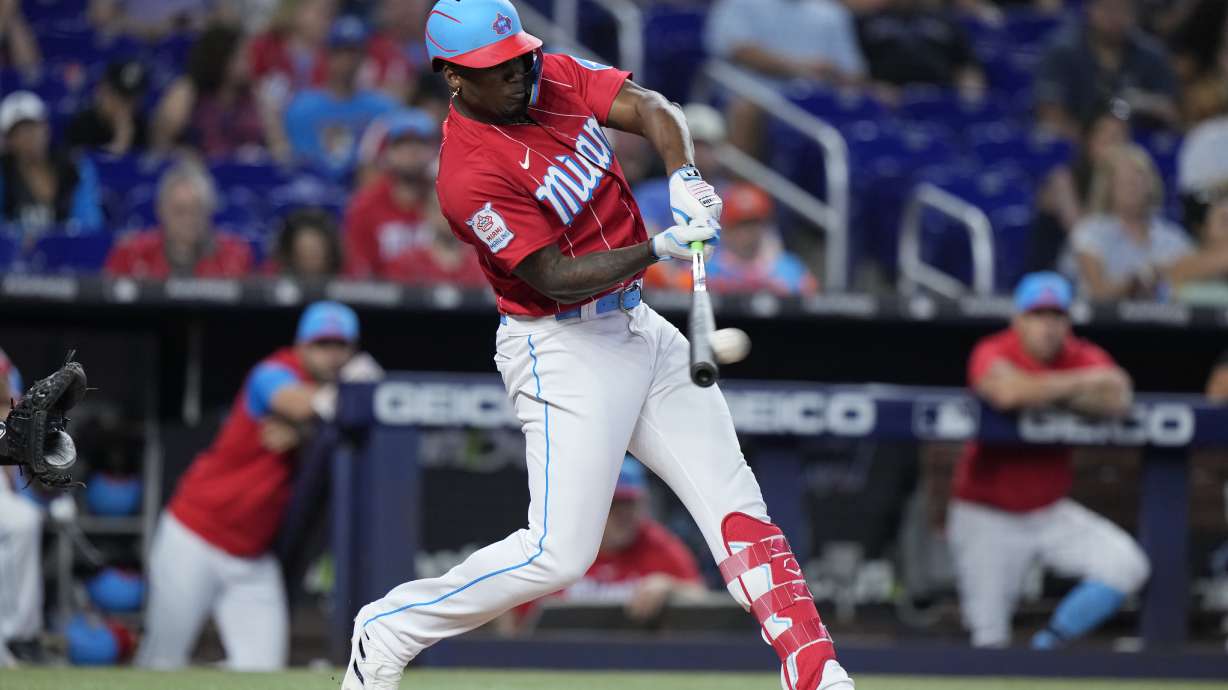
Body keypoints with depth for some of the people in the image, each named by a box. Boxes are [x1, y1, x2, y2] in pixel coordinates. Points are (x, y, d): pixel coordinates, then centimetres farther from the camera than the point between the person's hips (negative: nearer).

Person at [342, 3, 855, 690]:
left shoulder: (556, 76, 1)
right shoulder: (471, 176, -22)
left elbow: (651, 109, -5)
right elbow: (556, 277, -23)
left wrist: (685, 175, -25)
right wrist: (660, 248, -30)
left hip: (639, 325, 8)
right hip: (563, 348, -8)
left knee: (734, 498, 3)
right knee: (559, 553, -12)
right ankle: (388, 630, 4)